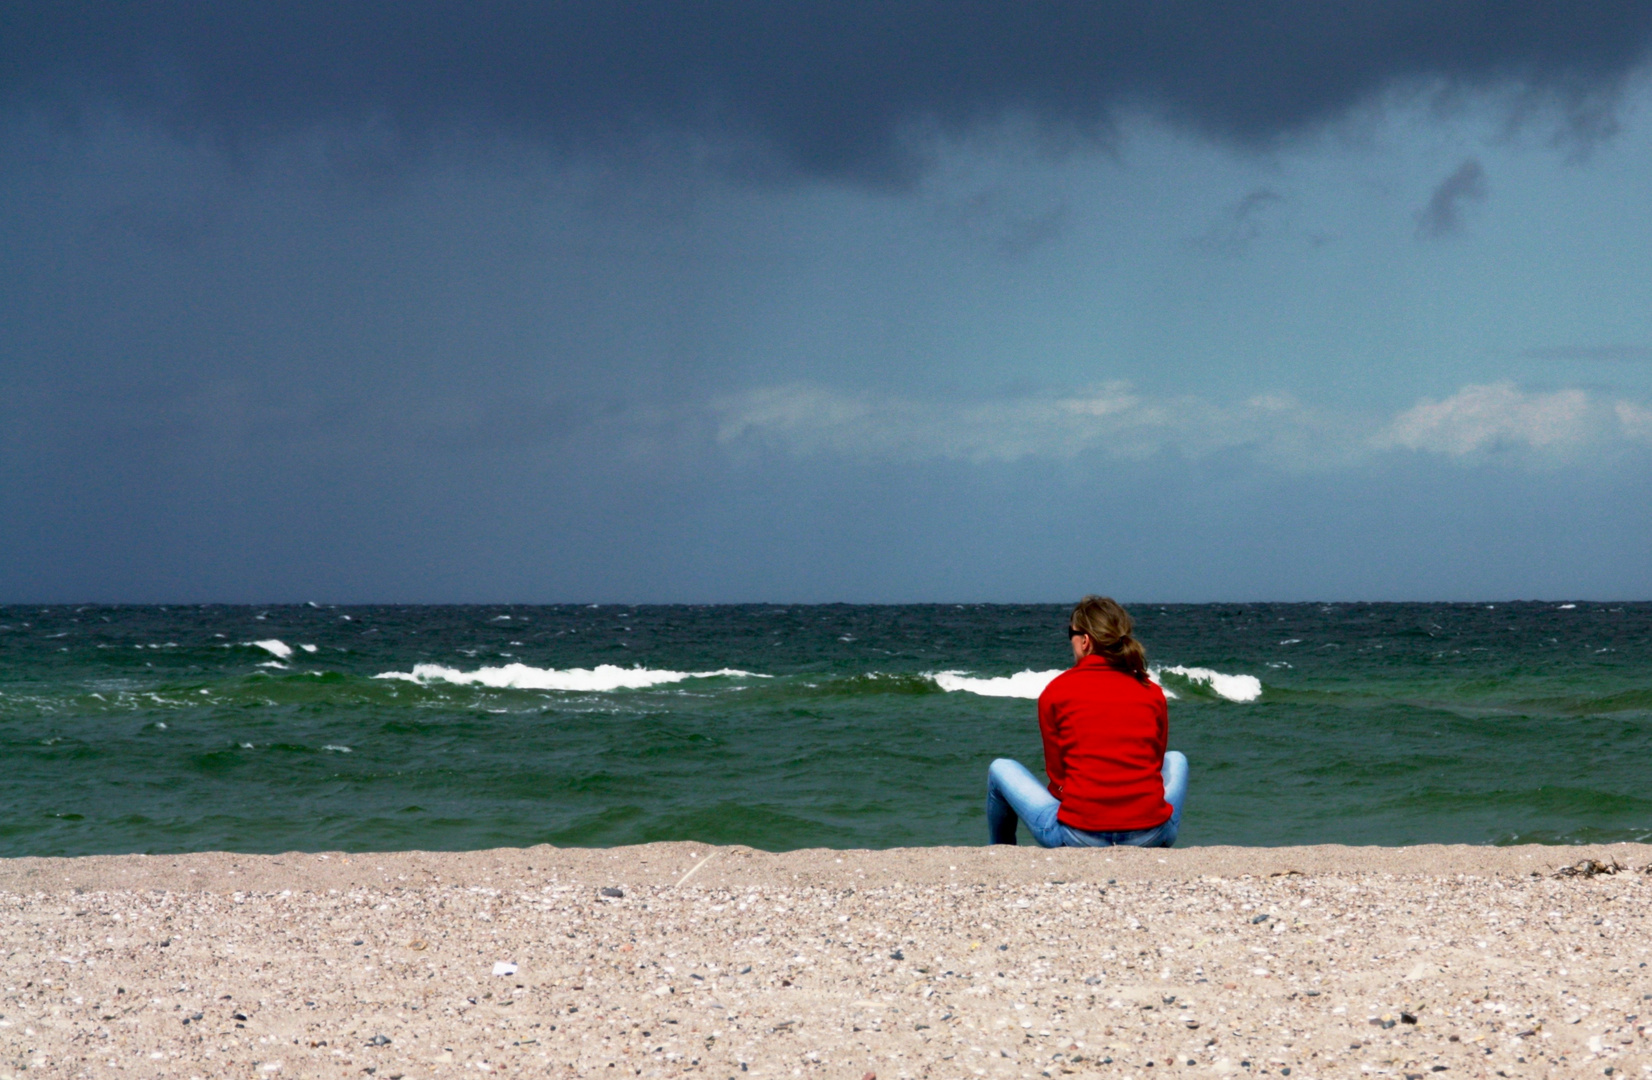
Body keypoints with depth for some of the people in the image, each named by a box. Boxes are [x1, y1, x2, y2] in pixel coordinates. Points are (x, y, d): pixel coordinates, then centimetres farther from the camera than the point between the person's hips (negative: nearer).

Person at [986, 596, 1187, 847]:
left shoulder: (1057, 691, 0)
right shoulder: (1152, 693, 8)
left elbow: (1057, 774, 4)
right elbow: (1154, 762, 15)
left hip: (1078, 836, -2)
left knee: (1001, 769, 24)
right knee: (1176, 760, 37)